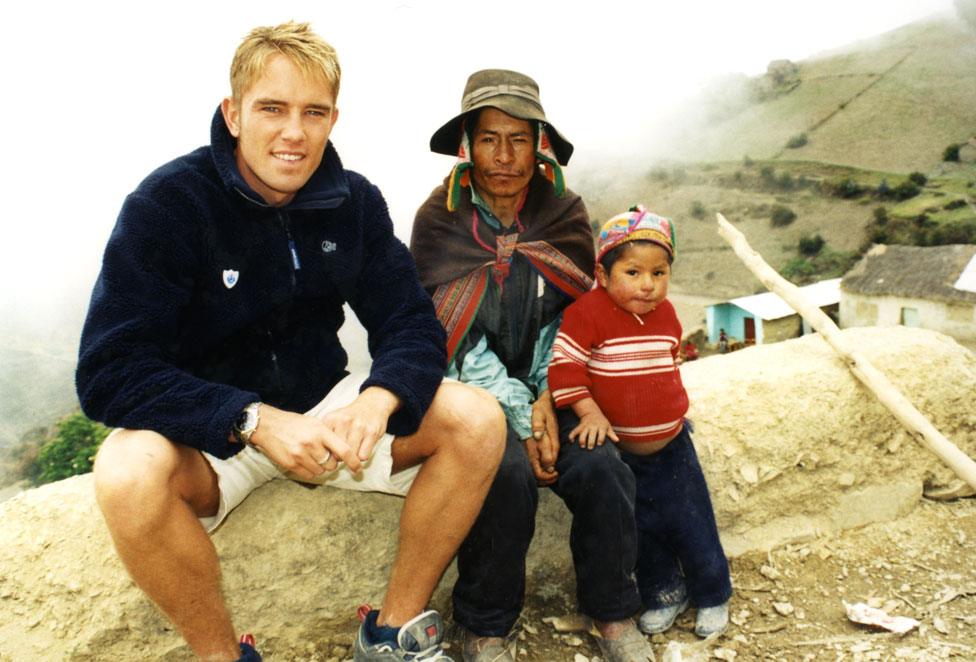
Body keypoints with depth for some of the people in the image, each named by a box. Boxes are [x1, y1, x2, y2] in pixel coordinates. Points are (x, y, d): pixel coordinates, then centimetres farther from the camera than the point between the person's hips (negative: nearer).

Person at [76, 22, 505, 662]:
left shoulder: (356, 202, -2)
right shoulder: (167, 202, -14)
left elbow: (413, 324, -5)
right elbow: (109, 373, -19)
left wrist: (378, 399, -28)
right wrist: (256, 421, -31)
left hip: (324, 409, 4)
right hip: (209, 432, -3)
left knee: (477, 418, -17)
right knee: (129, 471, -36)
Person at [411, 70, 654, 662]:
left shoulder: (564, 212, 4)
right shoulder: (441, 219, -4)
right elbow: (453, 334, -10)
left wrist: (547, 396, -11)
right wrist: (519, 417, -17)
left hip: (544, 389, 3)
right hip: (474, 392, -2)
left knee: (603, 470, -22)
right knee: (508, 475, -29)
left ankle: (614, 614, 2)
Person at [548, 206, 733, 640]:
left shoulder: (665, 314, -1)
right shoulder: (587, 313, -20)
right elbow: (564, 364, -22)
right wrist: (590, 412, -24)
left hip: (671, 445, 3)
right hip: (617, 450, -3)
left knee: (691, 525, 11)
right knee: (640, 528, 12)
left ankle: (712, 595, 32)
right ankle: (663, 593, 34)